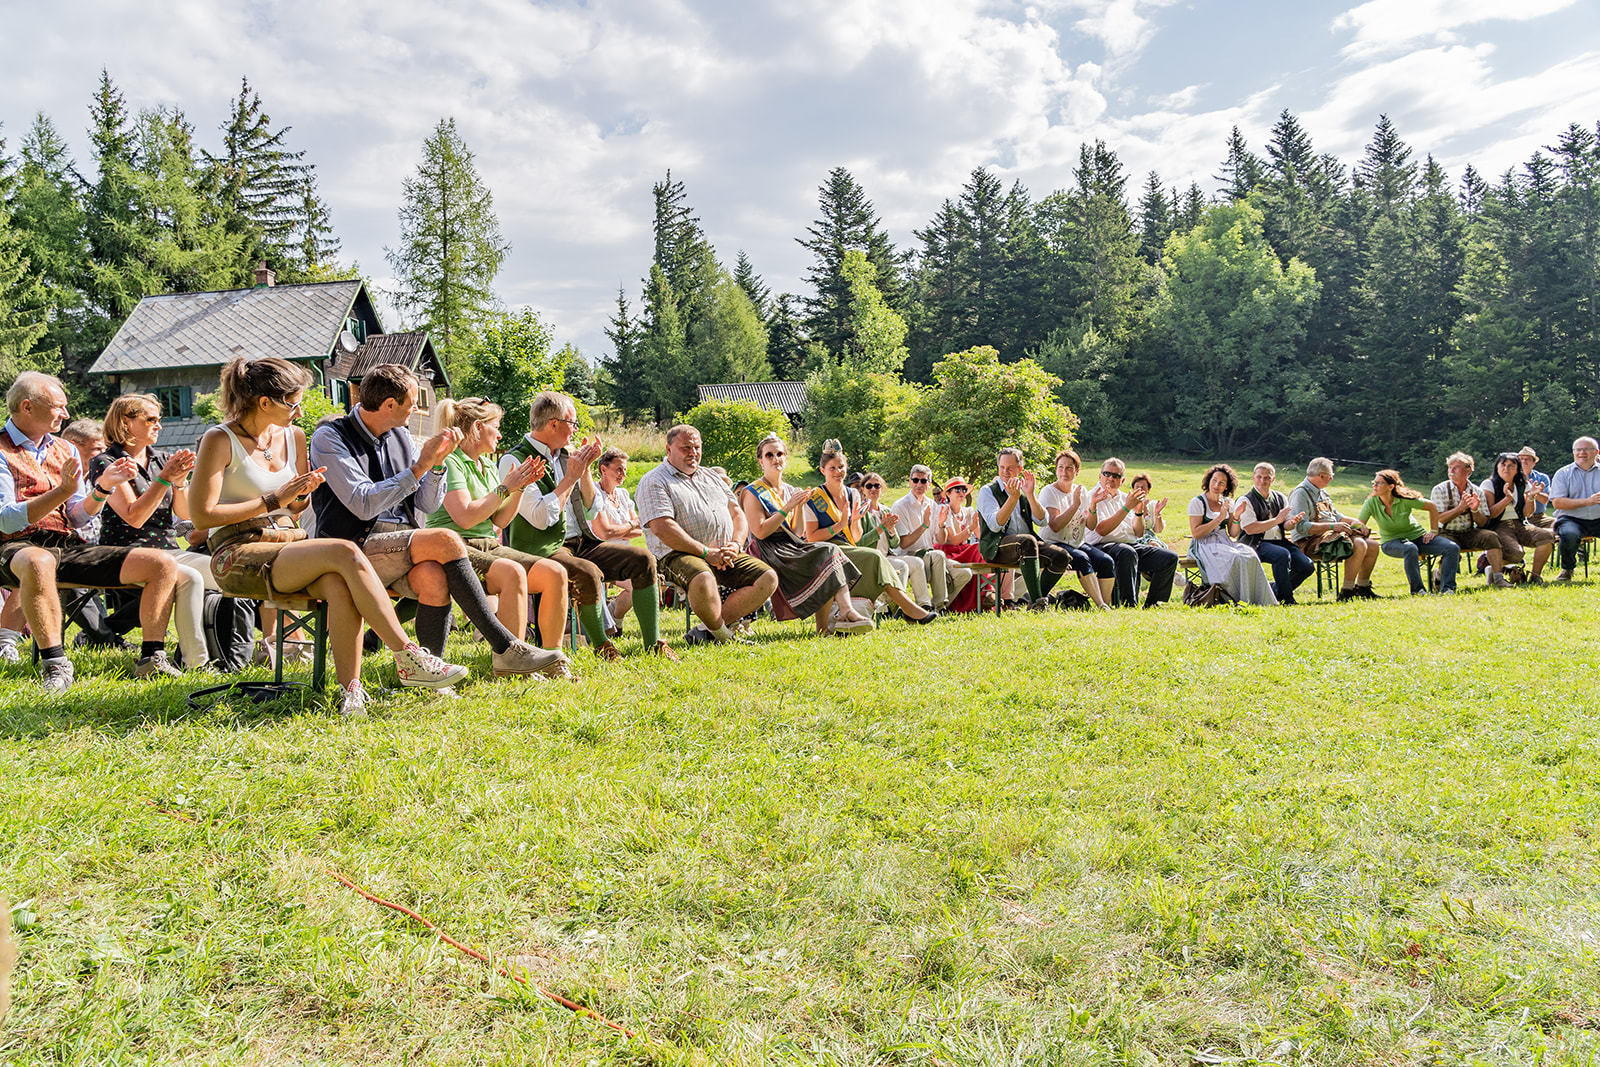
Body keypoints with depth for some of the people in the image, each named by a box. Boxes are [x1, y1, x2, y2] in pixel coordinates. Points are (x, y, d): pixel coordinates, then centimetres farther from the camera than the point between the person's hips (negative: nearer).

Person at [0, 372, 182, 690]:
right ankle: (54, 665, -35)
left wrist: (103, 487, -4)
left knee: (163, 564, -10)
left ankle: (152, 659, -12)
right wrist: (62, 491, -22)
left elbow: (75, 519, 14)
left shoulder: (65, 450, 19)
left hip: (69, 546, 6)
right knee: (39, 562, -45)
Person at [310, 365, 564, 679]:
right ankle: (506, 647, -29)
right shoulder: (330, 438, -2)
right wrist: (420, 466, -14)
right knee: (446, 540, -34)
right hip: (360, 546, -6)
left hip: (406, 542, 6)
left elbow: (427, 506, 14)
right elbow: (363, 505, -16)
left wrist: (438, 462, -3)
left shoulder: (400, 435, 16)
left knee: (511, 574, -13)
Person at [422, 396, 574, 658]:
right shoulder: (449, 462, -7)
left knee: (554, 572, -13)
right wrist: (505, 488, -10)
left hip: (489, 546, 8)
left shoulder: (488, 465, 19)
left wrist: (520, 488, 5)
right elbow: (465, 517, -18)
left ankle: (551, 656, -8)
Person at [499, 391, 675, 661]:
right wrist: (571, 476, -11)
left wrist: (585, 469, 1)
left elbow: (592, 511, 13)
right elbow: (540, 518, -20)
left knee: (643, 560, -10)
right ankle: (601, 646, -13)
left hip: (582, 542, 7)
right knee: (590, 574, -35)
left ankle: (653, 644, -8)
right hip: (542, 550, -7)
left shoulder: (565, 455, 15)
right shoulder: (513, 461, -8)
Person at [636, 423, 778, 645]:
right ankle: (724, 635, -11)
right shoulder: (654, 482, 0)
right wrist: (706, 552, -17)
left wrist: (736, 544, -2)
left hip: (725, 554, 7)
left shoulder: (711, 477, 24)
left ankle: (706, 630, -12)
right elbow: (661, 527, -14)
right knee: (703, 580, -40)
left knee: (768, 577, -14)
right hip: (679, 554, -7)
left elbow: (737, 513, 20)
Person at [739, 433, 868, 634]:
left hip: (790, 548, 6)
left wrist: (801, 506, 1)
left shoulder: (790, 491, 18)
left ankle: (843, 613, -35)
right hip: (769, 554, -6)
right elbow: (760, 532, -14)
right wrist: (787, 508, -15)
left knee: (831, 551, -23)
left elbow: (798, 533, 14)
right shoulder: (752, 493, -1)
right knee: (828, 553, -27)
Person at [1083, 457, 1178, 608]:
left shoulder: (1125, 497, 19)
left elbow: (1139, 534, 15)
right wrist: (1127, 507, -18)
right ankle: (1128, 605, -35)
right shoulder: (1093, 497, -1)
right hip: (1102, 547, -7)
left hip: (1131, 545, 7)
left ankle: (1151, 604, -4)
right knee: (1127, 552, -39)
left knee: (1170, 557, -10)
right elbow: (1101, 530, -17)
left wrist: (1139, 511, -3)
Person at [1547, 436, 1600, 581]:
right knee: (1569, 535, -36)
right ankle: (1567, 569, -6)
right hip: (1571, 519, -2)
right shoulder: (1563, 473, 8)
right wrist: (1587, 501, -15)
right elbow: (1557, 503, -5)